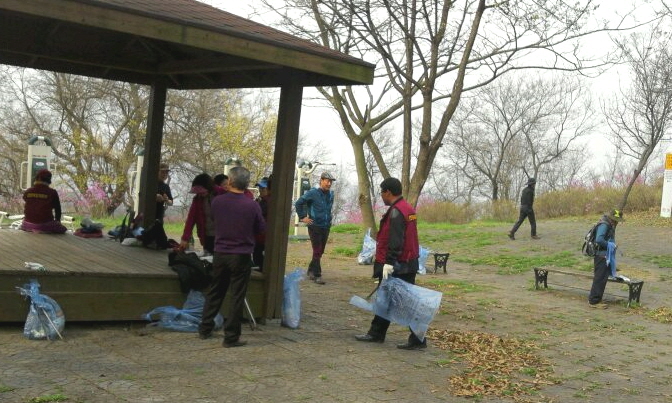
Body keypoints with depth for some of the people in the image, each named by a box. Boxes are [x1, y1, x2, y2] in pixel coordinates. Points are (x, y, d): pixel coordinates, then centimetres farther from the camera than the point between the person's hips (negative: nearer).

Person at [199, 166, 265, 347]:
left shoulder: (217, 201, -6)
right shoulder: (252, 205, -15)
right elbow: (261, 229, -2)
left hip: (220, 254, 3)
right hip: (241, 256, -3)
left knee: (214, 293, 18)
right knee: (237, 297, 4)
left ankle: (205, 329, 27)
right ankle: (231, 337, 6)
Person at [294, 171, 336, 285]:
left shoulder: (331, 194, 8)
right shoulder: (313, 193, -11)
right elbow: (298, 203, -8)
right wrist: (302, 217, -8)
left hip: (326, 227, 6)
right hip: (315, 227, -6)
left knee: (320, 252, 12)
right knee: (317, 252, -8)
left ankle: (311, 271, 27)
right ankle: (317, 275, -3)